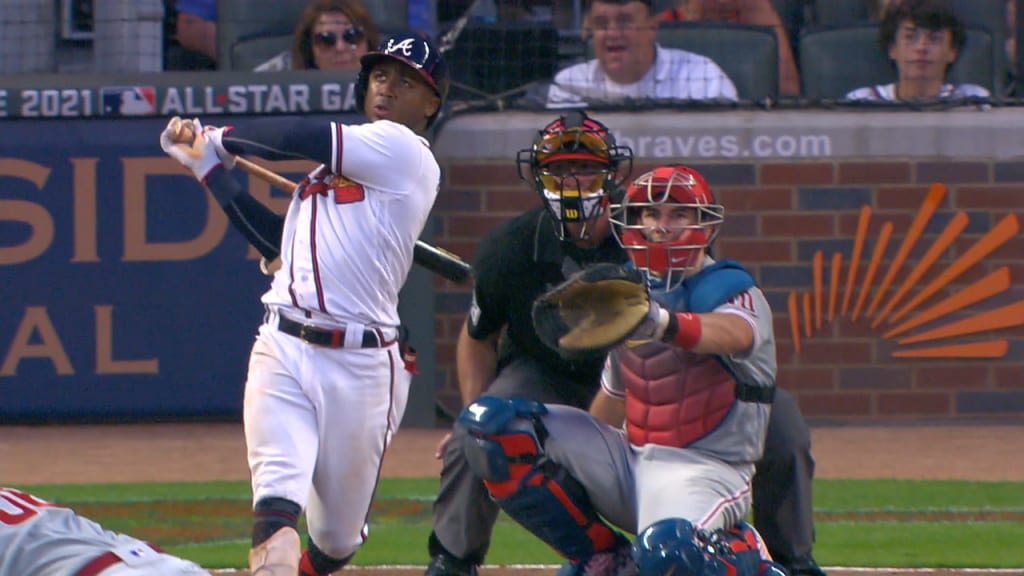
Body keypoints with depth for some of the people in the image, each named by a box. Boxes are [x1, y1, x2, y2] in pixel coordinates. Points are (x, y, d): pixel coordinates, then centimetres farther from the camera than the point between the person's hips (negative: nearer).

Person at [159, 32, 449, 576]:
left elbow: (300, 138, -11)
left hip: (358, 365, -5)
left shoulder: (403, 151, -3)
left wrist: (223, 138, 6)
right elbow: (273, 240, 23)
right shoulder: (330, 166, 21)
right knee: (277, 496, -21)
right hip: (281, 349, 5)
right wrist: (207, 165, 25)